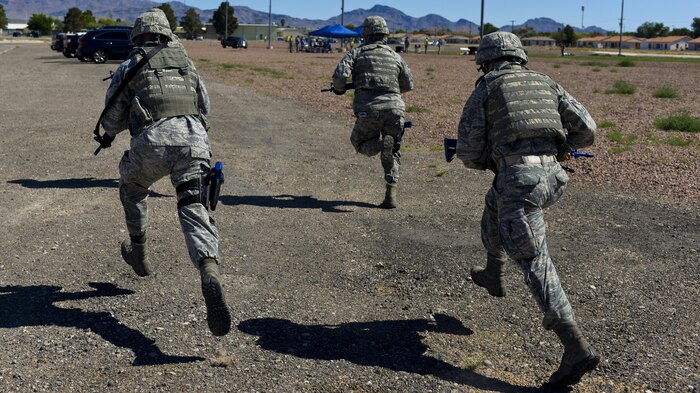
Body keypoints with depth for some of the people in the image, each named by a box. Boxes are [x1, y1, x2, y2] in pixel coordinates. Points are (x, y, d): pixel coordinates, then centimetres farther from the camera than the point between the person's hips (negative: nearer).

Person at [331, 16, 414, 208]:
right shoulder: (395, 56, 19)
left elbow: (340, 75, -4)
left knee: (360, 142, 22)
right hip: (394, 108, 3)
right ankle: (391, 194, 1)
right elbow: (408, 85, 25)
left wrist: (339, 89, 18)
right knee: (393, 153, 18)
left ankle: (382, 144, -12)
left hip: (369, 109, -2)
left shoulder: (358, 52, 11)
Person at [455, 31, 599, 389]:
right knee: (494, 204, 35)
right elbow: (587, 129, 13)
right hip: (552, 178, 7)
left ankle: (577, 349, -13)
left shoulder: (485, 90, 8)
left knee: (535, 264, -6)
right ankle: (492, 276, 49)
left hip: (518, 179, -6)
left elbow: (468, 153, 6)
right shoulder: (546, 83, 20)